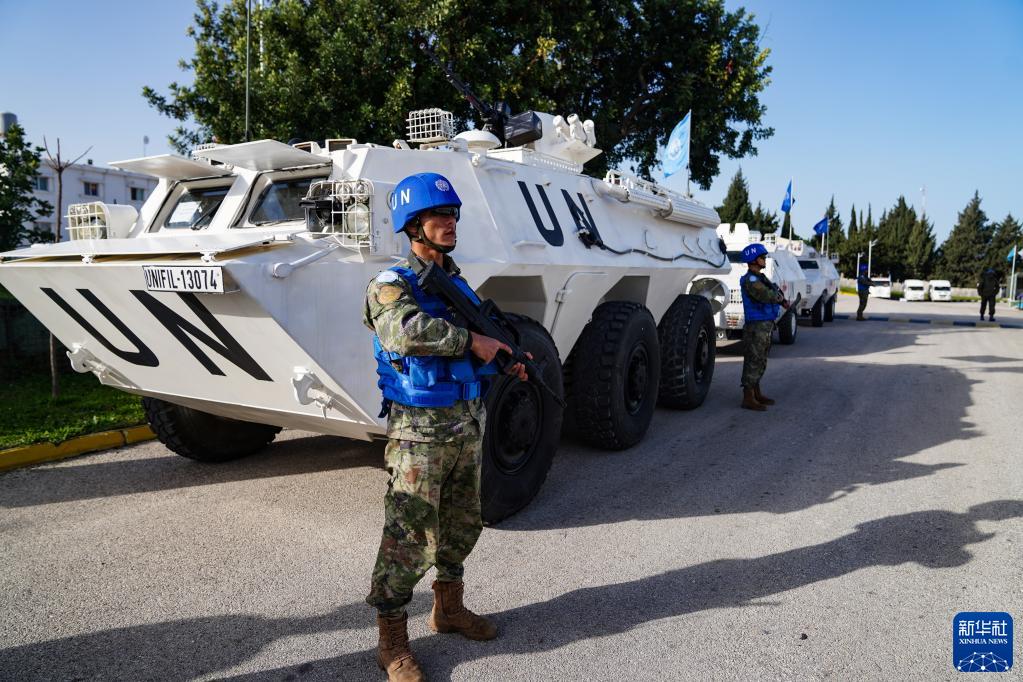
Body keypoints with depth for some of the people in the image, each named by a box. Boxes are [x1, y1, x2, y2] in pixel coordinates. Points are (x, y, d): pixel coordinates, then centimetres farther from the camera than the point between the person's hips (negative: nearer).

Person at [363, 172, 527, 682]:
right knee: (409, 538, -2)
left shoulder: (457, 282, 12)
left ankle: (449, 608, 38)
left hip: (468, 424, 8)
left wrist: (505, 361, 2)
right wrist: (472, 341, -25)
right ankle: (392, 641, 15)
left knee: (462, 525, 19)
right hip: (420, 430, -8)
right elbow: (407, 331, -34)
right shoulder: (391, 286, -12)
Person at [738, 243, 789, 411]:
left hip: (766, 326, 10)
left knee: (760, 362, 17)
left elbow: (775, 294, 17)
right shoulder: (750, 280, -17)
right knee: (753, 361, -5)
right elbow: (767, 296, -25)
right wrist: (779, 296, -5)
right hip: (756, 327, -10)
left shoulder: (760, 278, 15)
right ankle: (748, 399, 0)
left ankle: (756, 394, 28)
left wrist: (782, 300, -4)